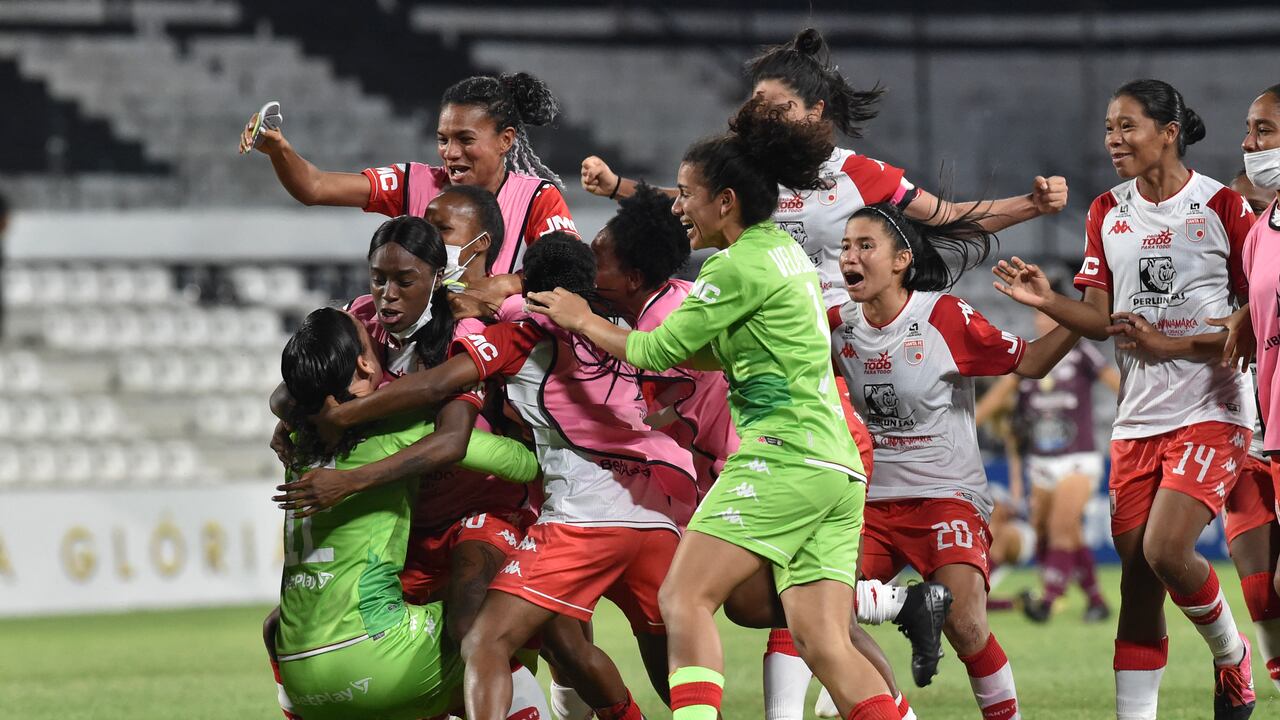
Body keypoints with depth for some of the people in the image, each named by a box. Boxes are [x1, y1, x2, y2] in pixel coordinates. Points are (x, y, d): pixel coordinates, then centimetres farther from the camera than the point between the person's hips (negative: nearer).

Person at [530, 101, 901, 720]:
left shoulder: (739, 268, -9)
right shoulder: (784, 251, 19)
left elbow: (656, 352, -3)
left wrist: (584, 322, 14)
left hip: (783, 459, -9)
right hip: (837, 469, 9)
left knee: (685, 597, -12)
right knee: (823, 645, 1)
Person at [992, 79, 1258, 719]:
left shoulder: (1222, 206, -5)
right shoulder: (1107, 214, 10)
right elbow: (1102, 319, 8)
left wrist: (1171, 345, -14)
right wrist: (1046, 301, -11)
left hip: (1211, 412, -5)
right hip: (1137, 419, 5)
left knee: (1166, 549, -21)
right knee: (1137, 579, 2)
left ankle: (1231, 657, 6)